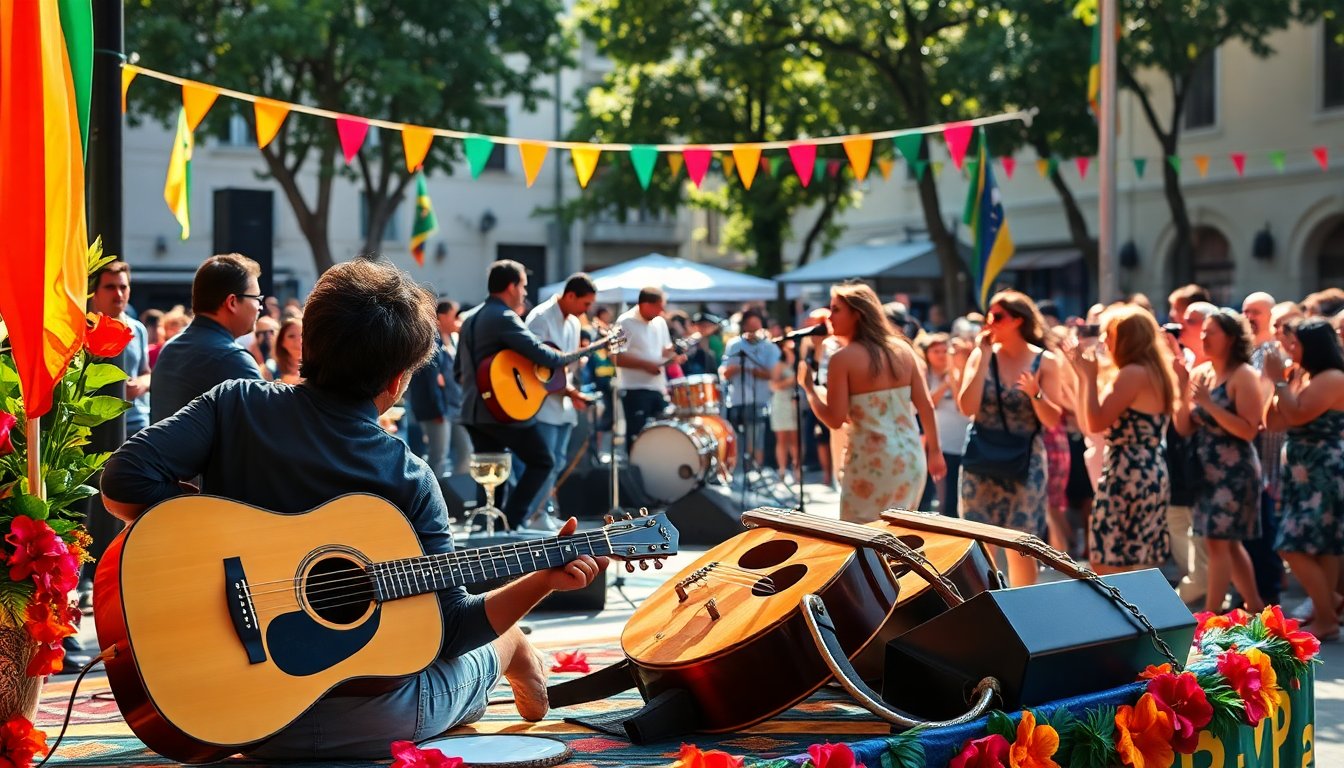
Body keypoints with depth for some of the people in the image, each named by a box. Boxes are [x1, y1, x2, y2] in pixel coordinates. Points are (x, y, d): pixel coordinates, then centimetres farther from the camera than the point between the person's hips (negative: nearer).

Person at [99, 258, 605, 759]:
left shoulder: (234, 406, -8)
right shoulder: (409, 481, -12)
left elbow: (124, 482, -19)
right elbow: (449, 631, -9)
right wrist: (544, 582, -2)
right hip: (370, 724, -3)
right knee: (506, 639, 30)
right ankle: (531, 688, 61)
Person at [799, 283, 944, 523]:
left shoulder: (843, 358, -9)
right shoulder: (903, 349, 6)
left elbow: (835, 420, -12)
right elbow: (926, 406, 7)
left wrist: (808, 387, 1)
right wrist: (935, 450, 18)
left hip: (871, 462, -6)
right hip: (912, 458, 6)